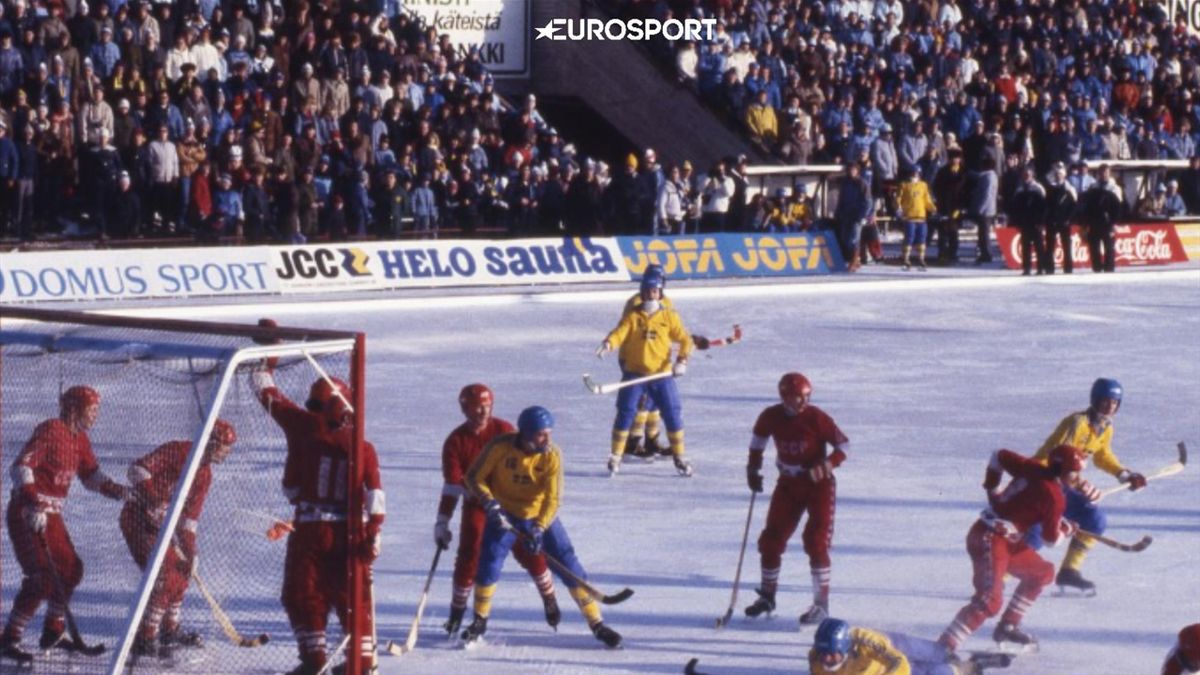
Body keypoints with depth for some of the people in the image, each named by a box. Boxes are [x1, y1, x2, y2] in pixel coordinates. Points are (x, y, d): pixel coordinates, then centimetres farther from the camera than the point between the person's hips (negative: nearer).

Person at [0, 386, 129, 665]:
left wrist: (117, 491, 2)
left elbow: (91, 475, 20)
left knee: (71, 569, 14)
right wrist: (34, 504, -33)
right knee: (43, 576, -17)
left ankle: (53, 631, 29)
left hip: (50, 515, 9)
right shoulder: (50, 431, -17)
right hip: (27, 514, -9)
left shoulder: (80, 439, 10)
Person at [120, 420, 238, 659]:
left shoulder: (204, 475, 8)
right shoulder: (176, 451, -17)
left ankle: (169, 630, 35)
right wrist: (154, 500, -35)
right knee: (163, 574, -19)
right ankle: (145, 640, -19)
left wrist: (190, 549, -1)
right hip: (138, 518, -9)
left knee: (180, 572, 17)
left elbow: (191, 513, 8)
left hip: (162, 524, 9)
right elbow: (138, 469, -26)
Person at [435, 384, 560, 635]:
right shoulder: (456, 442, -8)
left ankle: (550, 600, 14)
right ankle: (457, 610, 5)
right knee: (469, 555, -8)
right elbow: (452, 484, -10)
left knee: (529, 551, -3)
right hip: (476, 505, 0)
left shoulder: (504, 430, -8)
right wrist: (442, 522, -15)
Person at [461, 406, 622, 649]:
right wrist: (490, 504, -26)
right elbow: (474, 477, -11)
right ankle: (480, 621, 12)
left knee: (570, 569, -4)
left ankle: (597, 624, 6)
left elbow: (553, 498, -20)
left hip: (541, 517, 0)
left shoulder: (552, 455, -20)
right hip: (504, 515, 0)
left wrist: (539, 528, -33)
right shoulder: (500, 447, -21)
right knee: (488, 567, -13)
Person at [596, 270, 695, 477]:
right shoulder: (632, 317, 2)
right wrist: (608, 344, -35)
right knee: (625, 413, -6)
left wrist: (682, 360, -13)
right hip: (634, 373, -1)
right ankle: (615, 457, 5)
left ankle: (679, 457, 15)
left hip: (662, 374, 1)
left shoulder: (669, 316, 5)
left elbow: (684, 339, 2)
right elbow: (620, 333, -13)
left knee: (673, 415, -1)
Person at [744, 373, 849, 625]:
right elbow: (758, 438, 14)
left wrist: (826, 465, -28)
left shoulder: (816, 417, -18)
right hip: (788, 484, 4)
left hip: (819, 484, -4)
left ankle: (821, 603, -5)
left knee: (816, 541, -13)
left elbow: (843, 445, -13)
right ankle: (767, 596, 25)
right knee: (771, 540, 6)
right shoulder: (771, 417, -8)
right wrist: (753, 469, 11)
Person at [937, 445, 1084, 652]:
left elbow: (1000, 456, 14)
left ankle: (1007, 627, 28)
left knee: (1042, 572, 21)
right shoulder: (1053, 496, -16)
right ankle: (943, 648, -27)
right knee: (989, 600, -21)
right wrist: (1066, 530, 12)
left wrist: (992, 488, 21)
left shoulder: (1033, 469, 5)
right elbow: (1050, 538, -9)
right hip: (989, 540, -10)